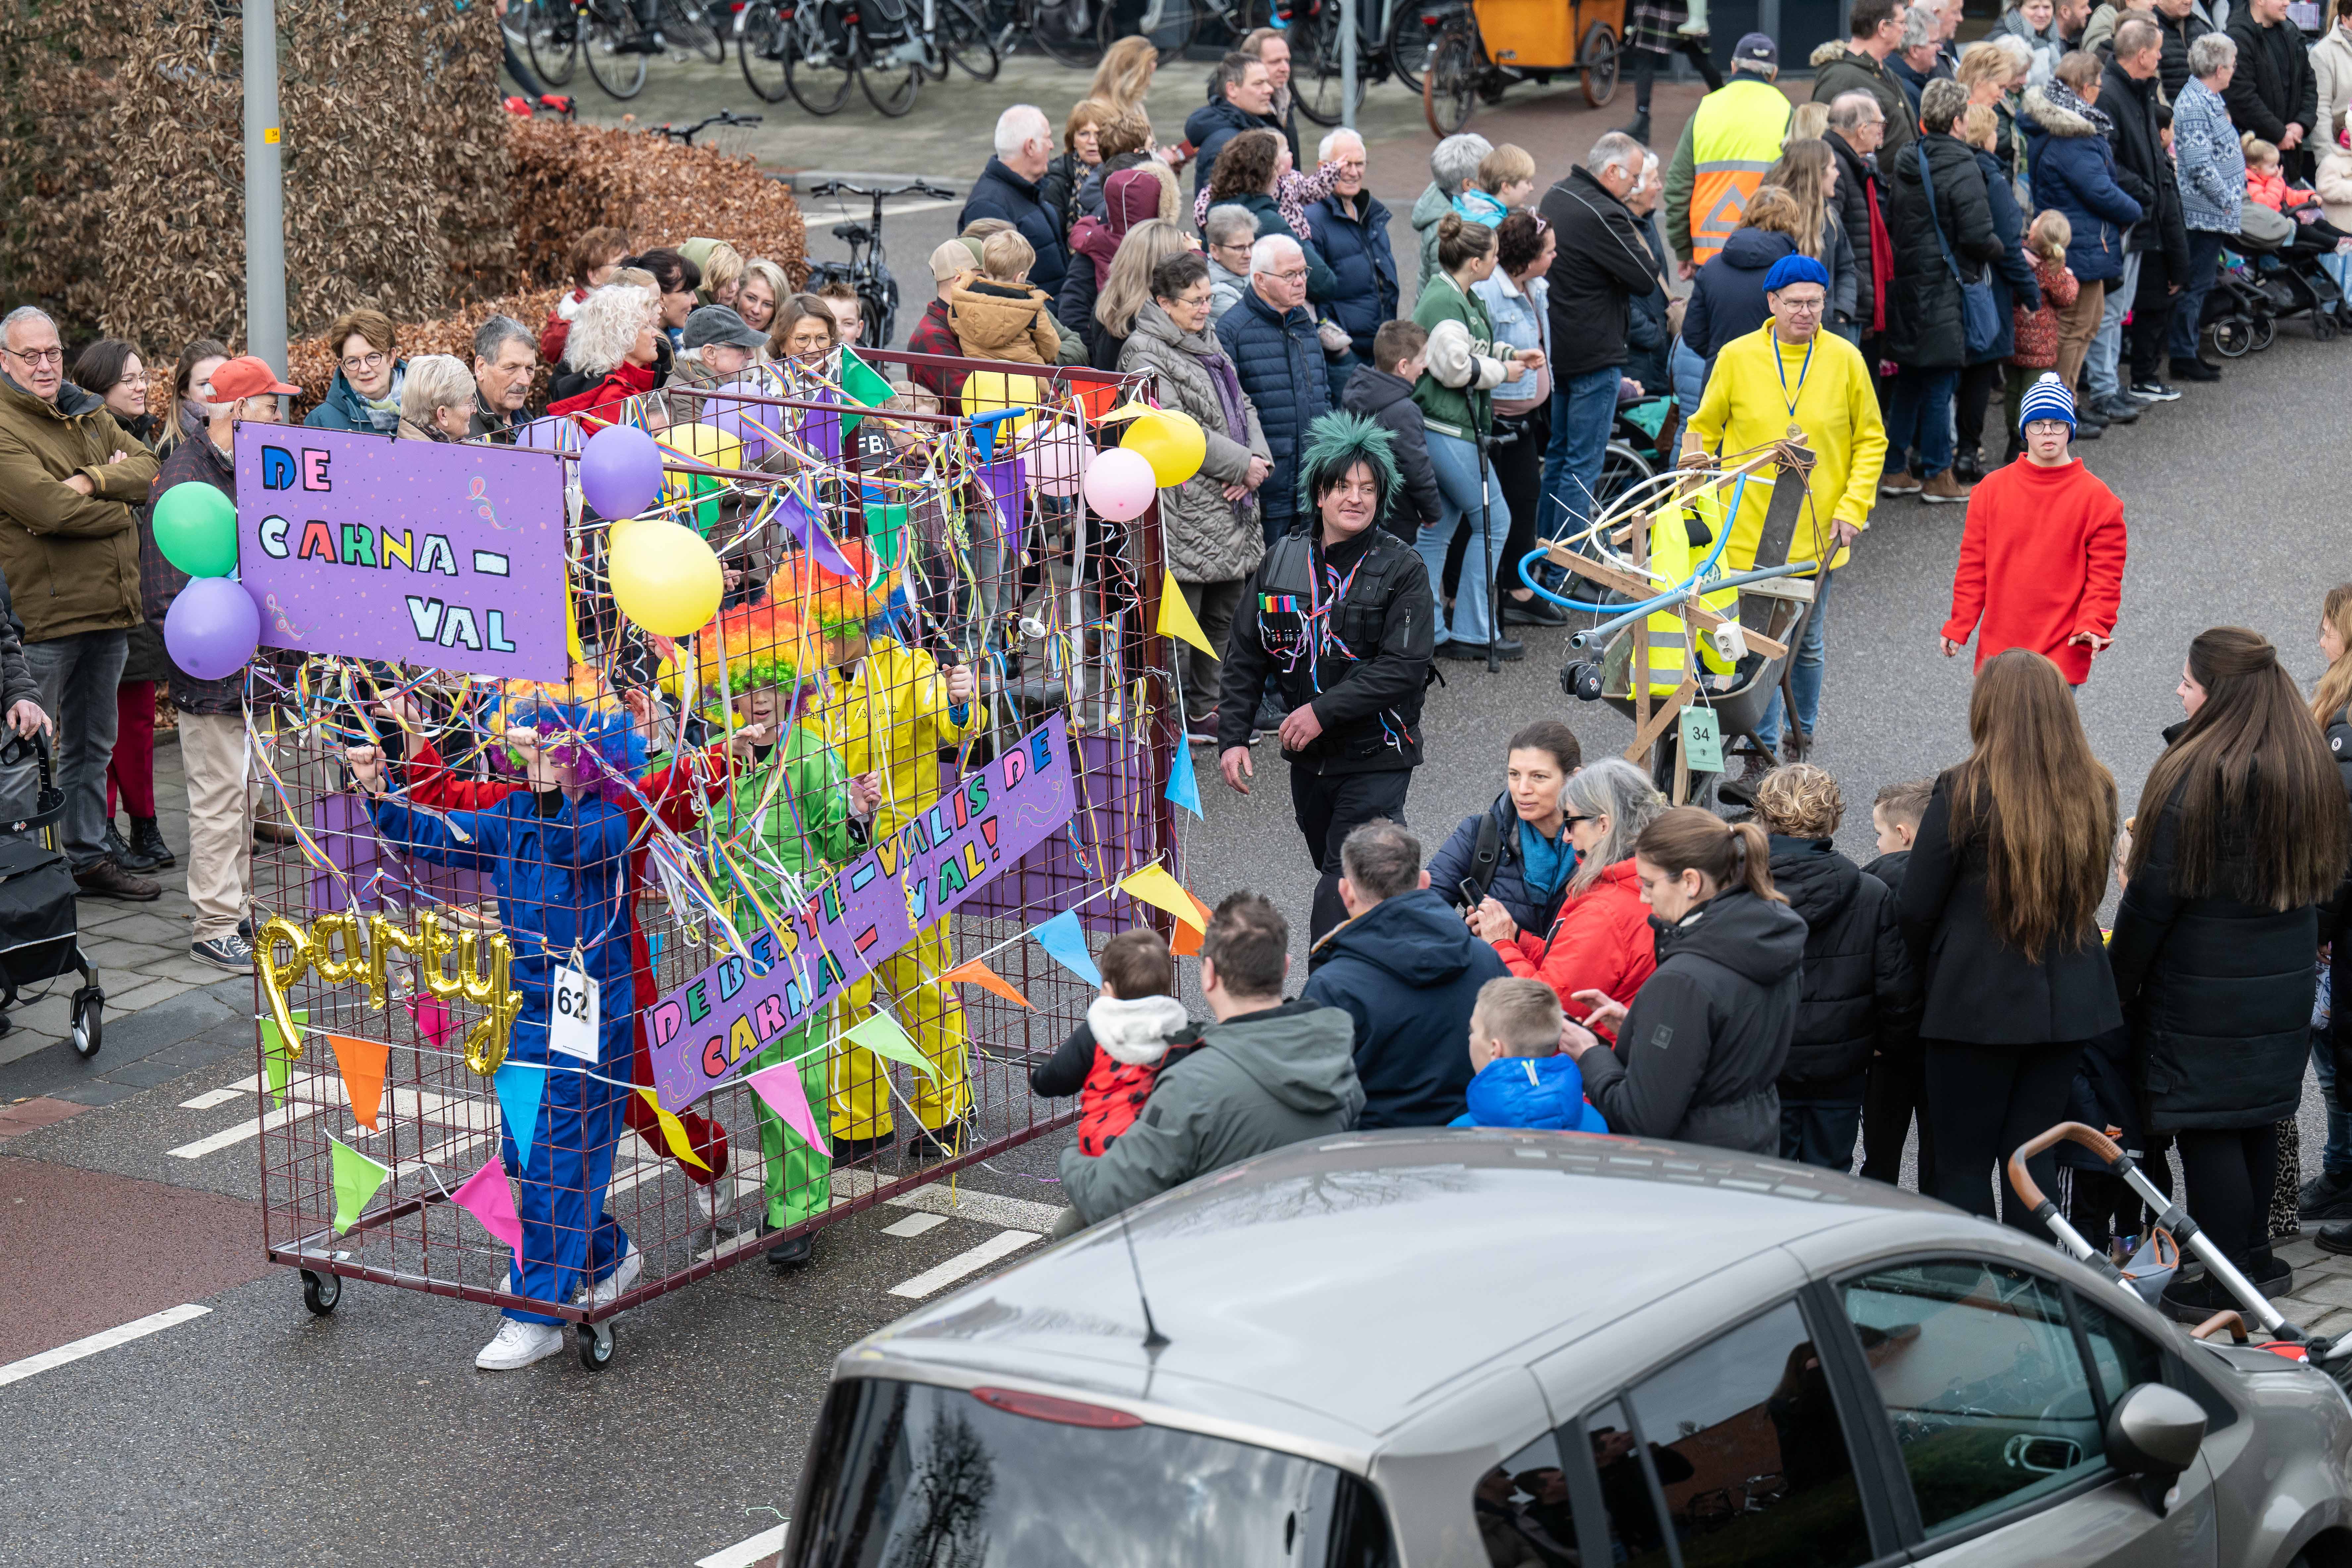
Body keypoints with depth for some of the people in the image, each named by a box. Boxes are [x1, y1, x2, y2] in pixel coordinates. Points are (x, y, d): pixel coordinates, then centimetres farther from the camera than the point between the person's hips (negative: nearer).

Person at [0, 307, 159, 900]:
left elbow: (147, 469, 4)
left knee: (92, 743, 18)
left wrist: (92, 480, -14)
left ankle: (88, 857, 29)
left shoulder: (88, 414, 14)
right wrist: (118, 504, -9)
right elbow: (48, 507, -23)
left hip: (108, 606, 8)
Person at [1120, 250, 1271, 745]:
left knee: (1223, 612, 16)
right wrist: (1242, 464, -16)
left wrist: (1258, 460, -3)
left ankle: (1206, 709, 28)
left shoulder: (1206, 343, 17)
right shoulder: (1145, 352, -12)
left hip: (1228, 508, 9)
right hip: (1184, 509, -9)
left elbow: (1241, 407, 17)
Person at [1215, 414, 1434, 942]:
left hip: (1377, 756, -5)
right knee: (1332, 865, 17)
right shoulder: (1283, 560, 4)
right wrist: (1233, 737, -1)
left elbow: (1404, 667, -17)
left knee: (1348, 882, -13)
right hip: (1308, 757, 5)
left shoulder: (1402, 569, -9)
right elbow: (1245, 655, 8)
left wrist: (1323, 711, -22)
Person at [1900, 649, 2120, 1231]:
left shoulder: (1964, 792, -14)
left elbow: (1915, 908, -9)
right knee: (2034, 1159, 13)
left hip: (1976, 1007, -5)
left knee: (1963, 1165, 5)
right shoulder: (2096, 792, 0)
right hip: (2069, 1005, 5)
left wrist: (1929, 975, 9)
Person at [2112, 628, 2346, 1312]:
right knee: (2257, 1119, 19)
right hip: (2283, 987, 8)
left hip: (2203, 994, -8)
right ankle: (2255, 1257, 29)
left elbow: (2153, 898, -17)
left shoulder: (2194, 776, -20)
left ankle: (2227, 1286, 5)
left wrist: (2120, 982, -6)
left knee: (2208, 1131, 1)